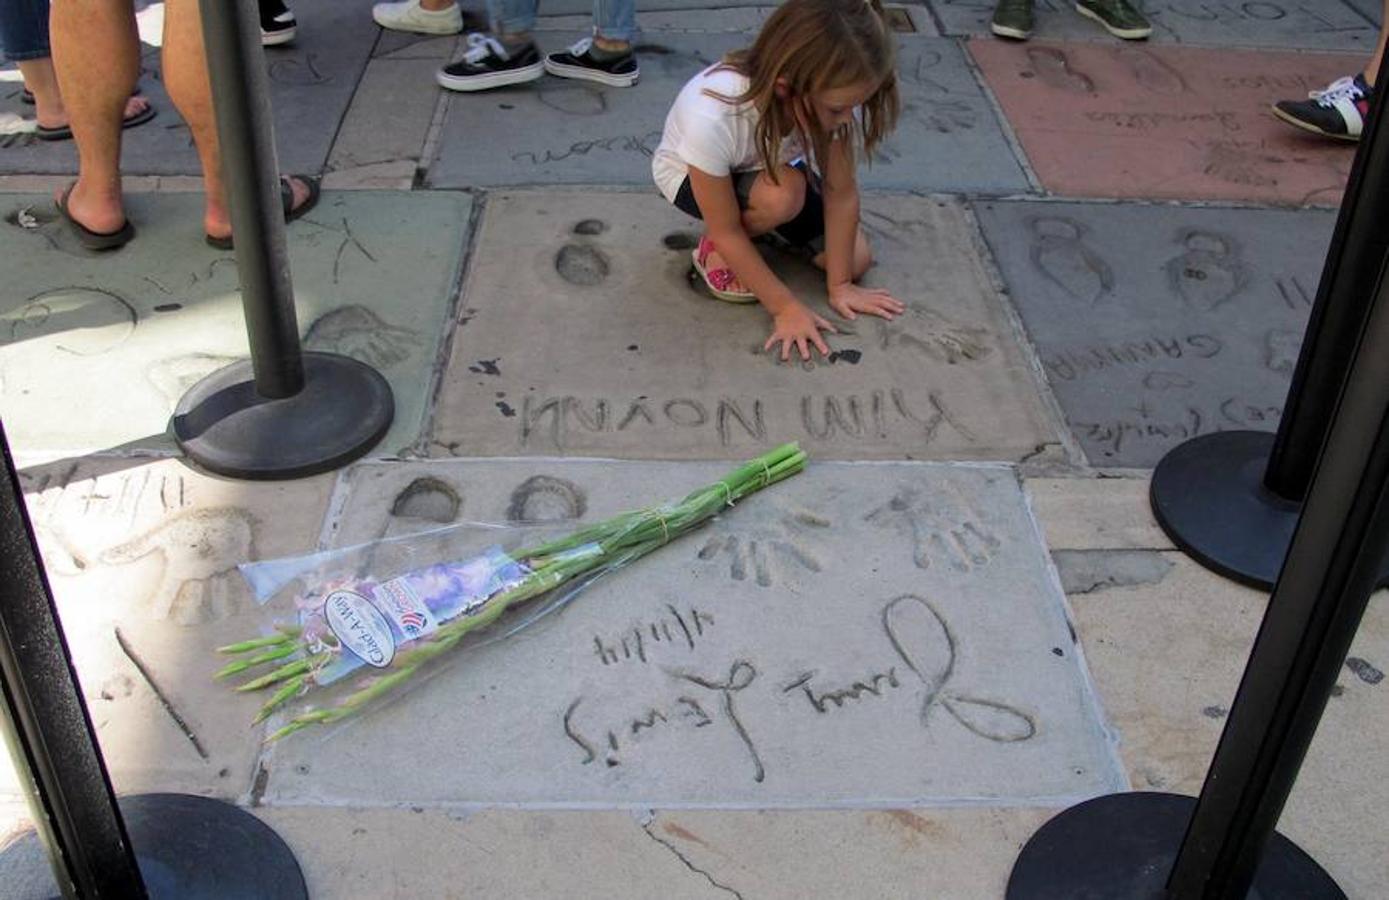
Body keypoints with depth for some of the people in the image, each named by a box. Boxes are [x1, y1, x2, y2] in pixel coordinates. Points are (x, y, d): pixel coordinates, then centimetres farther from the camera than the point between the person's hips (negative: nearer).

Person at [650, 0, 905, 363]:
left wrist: (840, 284, -17)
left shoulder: (830, 93, -32)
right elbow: (727, 232, -31)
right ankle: (713, 250, -5)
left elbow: (841, 193, -19)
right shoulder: (711, 118, -43)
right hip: (689, 175, -4)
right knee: (783, 194, -36)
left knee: (856, 260, -8)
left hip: (772, 167, 4)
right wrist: (785, 308, -28)